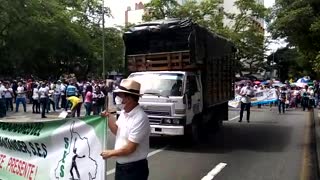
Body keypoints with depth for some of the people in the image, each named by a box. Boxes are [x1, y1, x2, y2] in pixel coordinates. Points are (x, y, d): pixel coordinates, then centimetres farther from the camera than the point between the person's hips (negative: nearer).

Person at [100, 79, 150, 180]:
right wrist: (109, 117, 0)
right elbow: (117, 131, 15)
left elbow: (130, 148, -23)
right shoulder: (124, 112, 1)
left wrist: (110, 153, -10)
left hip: (134, 169, -8)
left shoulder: (140, 119, -26)